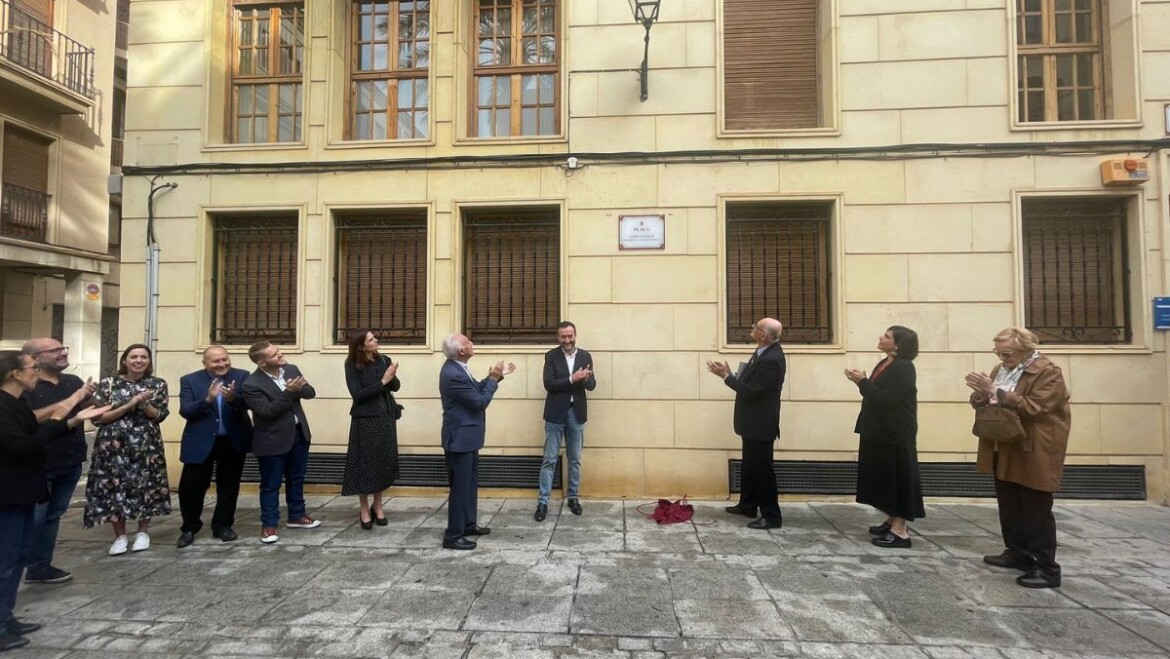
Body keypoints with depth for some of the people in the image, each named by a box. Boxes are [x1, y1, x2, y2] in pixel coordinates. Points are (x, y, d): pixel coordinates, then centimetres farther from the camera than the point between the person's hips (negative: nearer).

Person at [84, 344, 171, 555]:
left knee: (145, 485, 4)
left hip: (146, 445, 1)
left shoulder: (158, 384, 3)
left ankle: (143, 532, 20)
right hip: (113, 445, 0)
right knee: (114, 486, 2)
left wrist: (144, 404, -18)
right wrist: (129, 405, -16)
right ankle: (120, 536, 17)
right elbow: (97, 417, -6)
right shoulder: (108, 384, 0)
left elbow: (160, 416, 0)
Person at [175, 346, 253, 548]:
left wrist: (234, 398, -37)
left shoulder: (242, 376, -5)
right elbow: (185, 411, -12)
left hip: (233, 441, 1)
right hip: (200, 442, 0)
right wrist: (207, 399, -29)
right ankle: (189, 528, 25)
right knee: (191, 487, 5)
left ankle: (223, 526, 26)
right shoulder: (189, 380, -4)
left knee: (229, 486, 11)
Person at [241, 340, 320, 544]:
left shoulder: (291, 369, -1)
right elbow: (267, 412, -25)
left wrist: (298, 388, -23)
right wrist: (289, 392, -30)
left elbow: (311, 392, -2)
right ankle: (269, 524, 21)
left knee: (296, 478, 18)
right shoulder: (251, 384, -19)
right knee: (271, 484, 6)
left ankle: (296, 516, 33)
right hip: (273, 440, -6)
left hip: (299, 434, 6)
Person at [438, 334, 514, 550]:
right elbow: (480, 401, -21)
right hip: (460, 438, -10)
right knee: (460, 486, 0)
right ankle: (453, 536, 12)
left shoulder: (457, 367, 4)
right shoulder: (453, 374, -27)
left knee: (470, 482, 20)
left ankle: (468, 524, 34)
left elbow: (475, 390, 13)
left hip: (467, 435, 10)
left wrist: (495, 376, 4)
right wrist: (493, 378, -12)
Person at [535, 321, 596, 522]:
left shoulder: (585, 356, 3)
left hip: (577, 414, 3)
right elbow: (549, 384, -14)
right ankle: (543, 502, 9)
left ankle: (573, 497, 26)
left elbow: (592, 385, -1)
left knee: (574, 459, 13)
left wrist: (585, 378, -24)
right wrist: (572, 379, -25)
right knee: (549, 460, 2)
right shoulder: (551, 356, -4)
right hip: (556, 414, -2)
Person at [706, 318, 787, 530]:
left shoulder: (772, 359, -26)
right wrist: (730, 375, 0)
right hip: (753, 422, 10)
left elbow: (752, 391, -25)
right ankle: (747, 505, 35)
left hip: (760, 424, -10)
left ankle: (771, 516, 11)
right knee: (750, 465, 21)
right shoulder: (765, 350, 6)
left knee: (762, 468, 0)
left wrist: (726, 376, -21)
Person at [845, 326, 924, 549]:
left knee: (897, 477, -3)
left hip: (895, 435, -9)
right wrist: (861, 382, -2)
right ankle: (892, 521, 27)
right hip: (879, 432, 9)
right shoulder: (884, 364, 11)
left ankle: (900, 531, 3)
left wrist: (863, 382, -18)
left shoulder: (904, 368, -17)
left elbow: (887, 399, -24)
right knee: (885, 476, 15)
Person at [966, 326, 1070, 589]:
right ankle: (1018, 553, 30)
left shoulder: (1048, 372, -14)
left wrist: (995, 392, -28)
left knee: (1036, 512, -1)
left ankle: (1047, 569, 8)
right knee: (1009, 508, 17)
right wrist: (981, 394, -12)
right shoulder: (1001, 369, 10)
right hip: (1005, 452, 8)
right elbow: (979, 401, 11)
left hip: (1033, 455, -8)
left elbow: (1034, 408, -25)